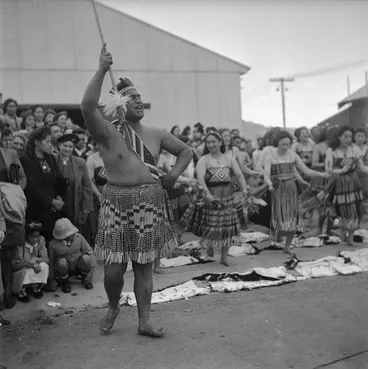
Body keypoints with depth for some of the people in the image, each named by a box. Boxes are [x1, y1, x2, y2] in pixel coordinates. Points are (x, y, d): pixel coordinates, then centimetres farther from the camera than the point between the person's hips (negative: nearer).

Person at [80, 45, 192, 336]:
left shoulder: (155, 134, 9)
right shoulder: (107, 132, -4)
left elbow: (186, 151, 19)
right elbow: (87, 107, -22)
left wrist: (174, 174, 3)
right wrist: (102, 70, -24)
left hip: (150, 203, 3)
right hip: (118, 202, -3)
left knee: (145, 265, 8)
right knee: (114, 268, -2)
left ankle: (144, 321, 20)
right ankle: (113, 307, 29)